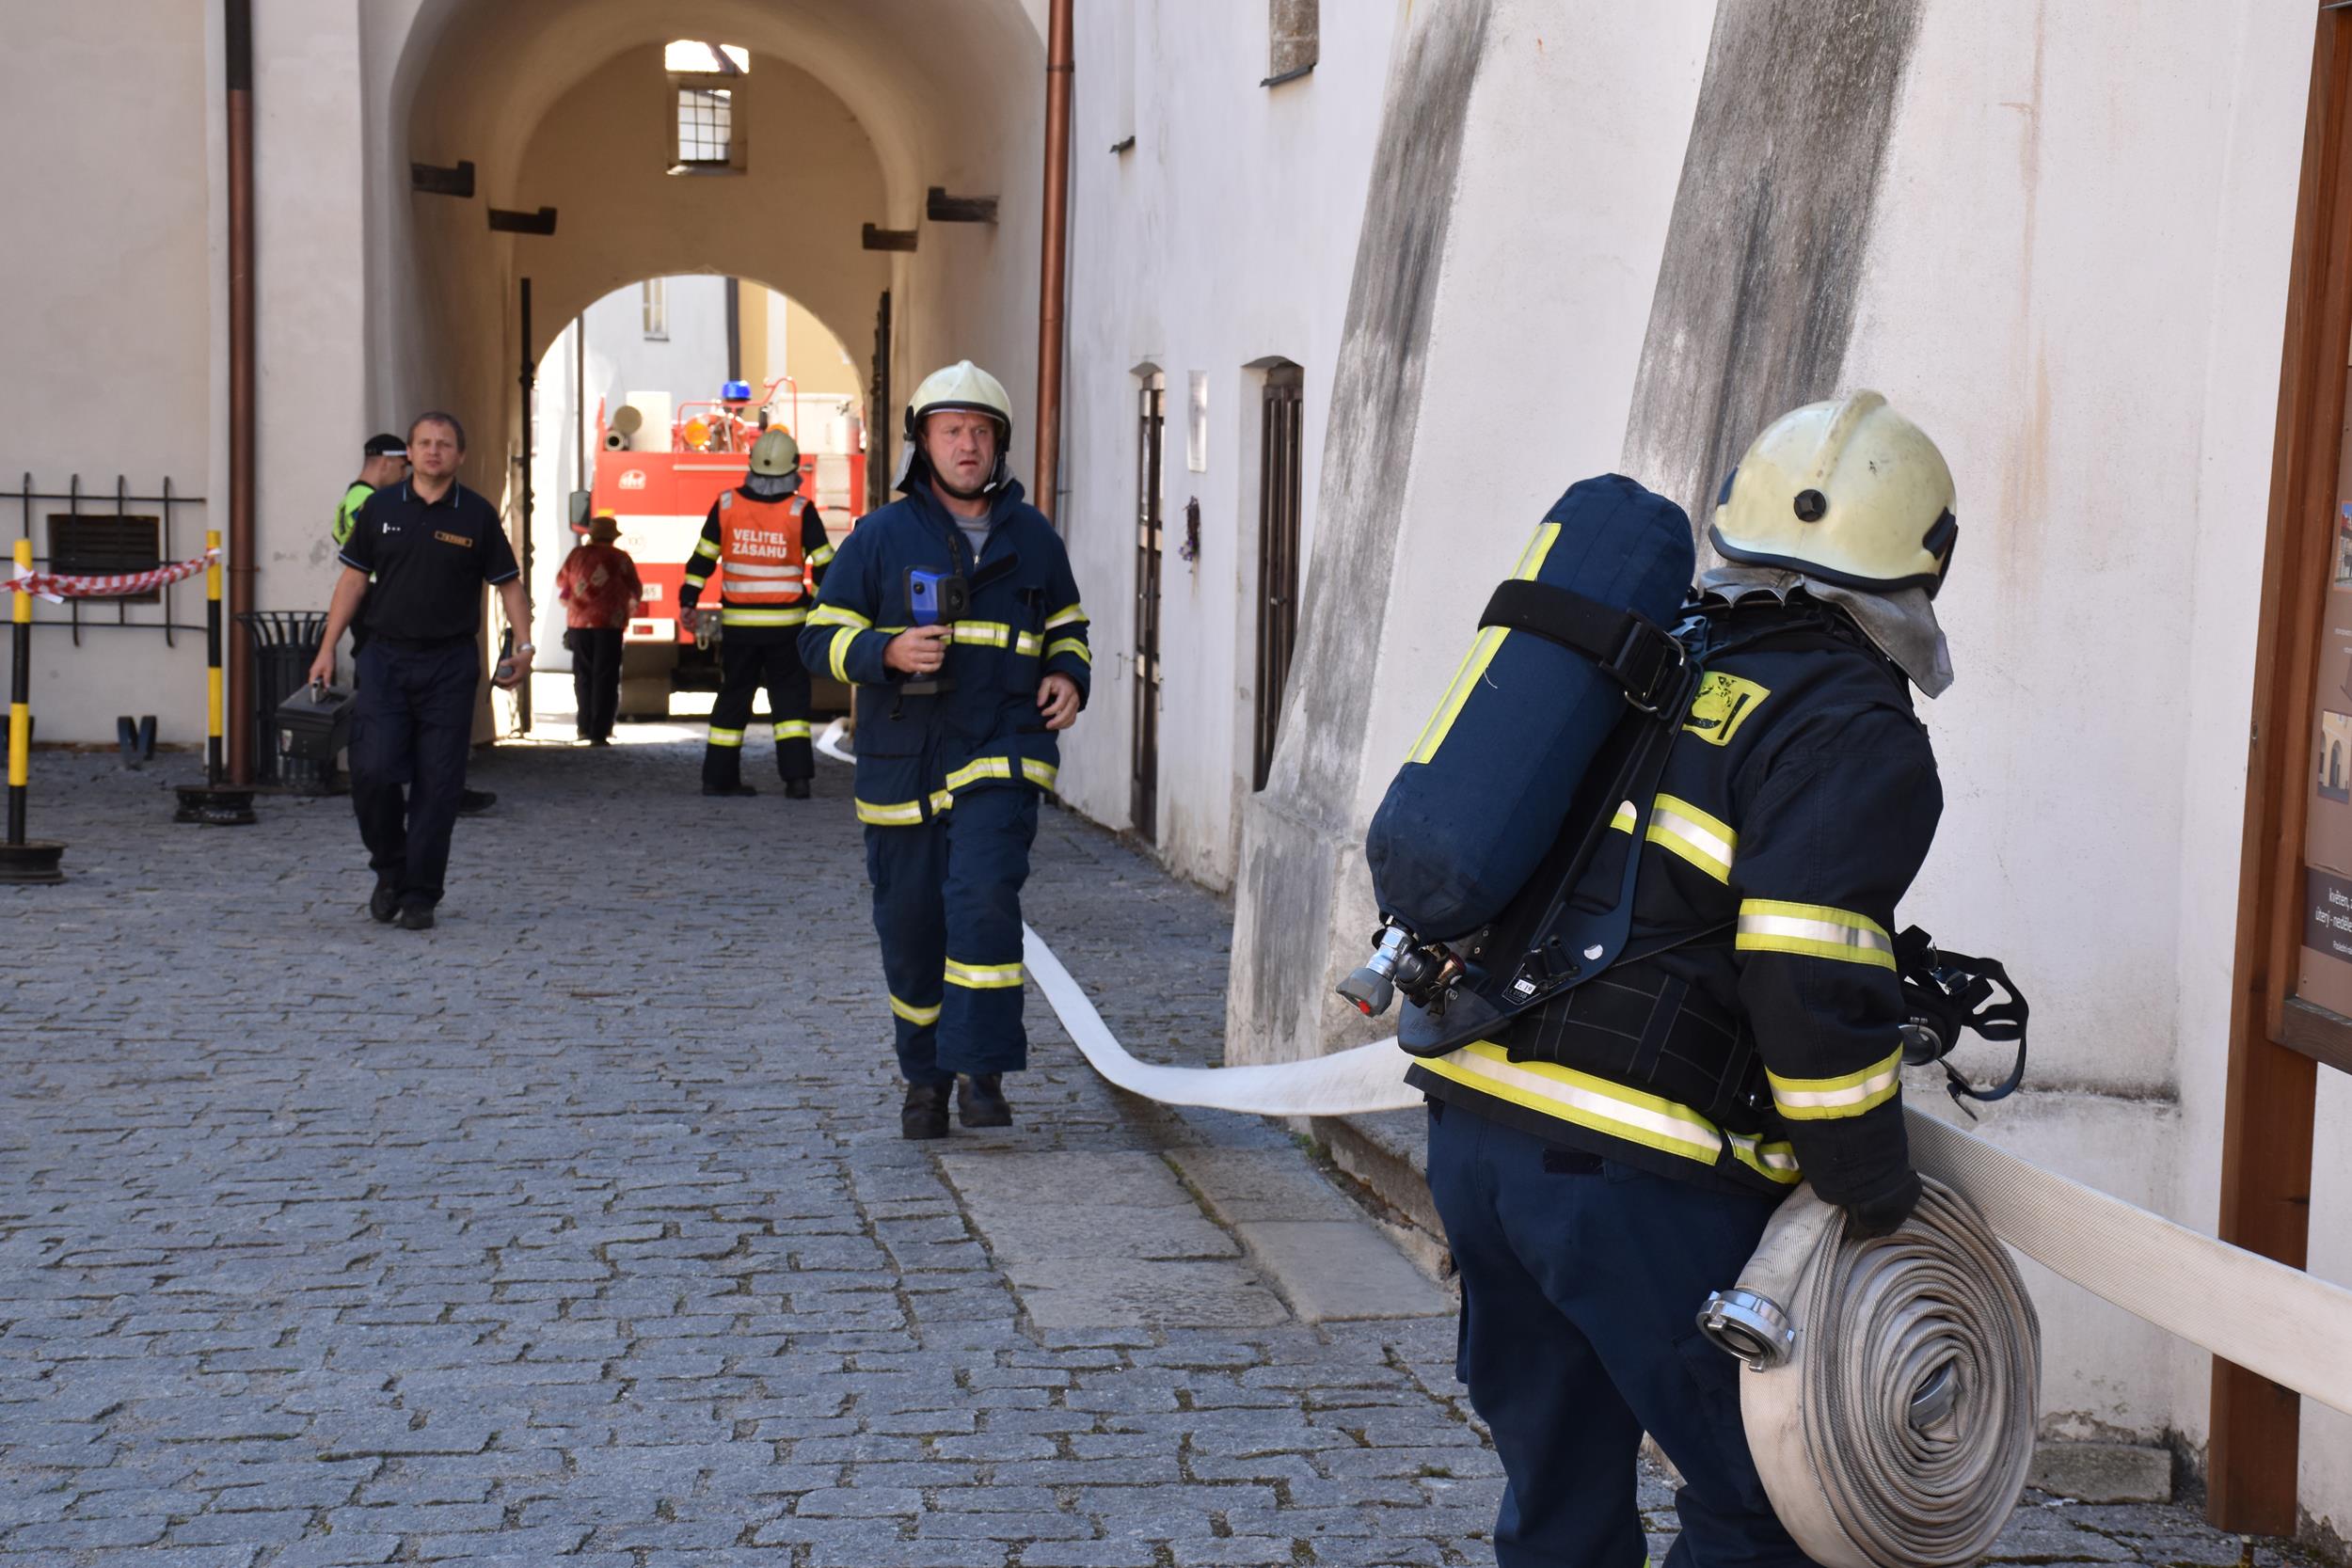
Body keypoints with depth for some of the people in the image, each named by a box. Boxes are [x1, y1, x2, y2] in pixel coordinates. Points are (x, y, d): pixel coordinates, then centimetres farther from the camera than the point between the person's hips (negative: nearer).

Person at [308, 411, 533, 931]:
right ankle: (390, 869, 15)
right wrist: (327, 648, 4)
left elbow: (509, 583, 7)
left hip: (450, 663, 0)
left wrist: (524, 645, -6)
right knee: (374, 771, -10)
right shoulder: (381, 507, 6)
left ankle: (420, 896, 10)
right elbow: (354, 577, 9)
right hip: (385, 658, 1)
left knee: (438, 785, 0)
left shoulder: (477, 515, 3)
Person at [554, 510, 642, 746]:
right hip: (609, 624, -3)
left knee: (583, 676, 15)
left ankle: (586, 727, 17)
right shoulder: (619, 558, -1)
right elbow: (635, 589, 9)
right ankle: (599, 732, -7)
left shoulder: (577, 554, 7)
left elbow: (561, 582, 20)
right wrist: (632, 606, 31)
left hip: (578, 623, 3)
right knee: (605, 678, -1)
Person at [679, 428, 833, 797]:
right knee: (789, 697, 5)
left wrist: (688, 603, 9)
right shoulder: (801, 511, -7)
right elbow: (823, 566, -4)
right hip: (786, 625, -2)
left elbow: (701, 560, 2)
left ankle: (718, 776, 15)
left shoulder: (726, 505, -1)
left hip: (737, 624, 2)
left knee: (733, 697, 13)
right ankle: (796, 776, -6)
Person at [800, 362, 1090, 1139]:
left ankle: (981, 1069, -14)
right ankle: (925, 1076, 26)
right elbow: (822, 635, 1)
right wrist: (889, 651, -17)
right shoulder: (883, 536, 1)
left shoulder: (1032, 537, 8)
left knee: (984, 897, -21)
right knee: (910, 928, 7)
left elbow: (1066, 625, 22)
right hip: (903, 760, 1)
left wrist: (1067, 677, 1)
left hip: (1001, 753, 0)